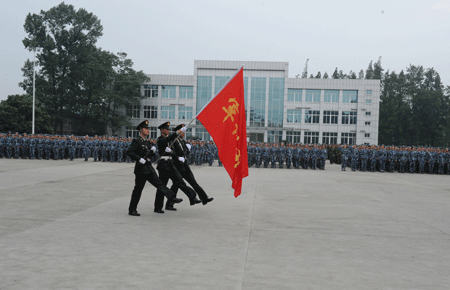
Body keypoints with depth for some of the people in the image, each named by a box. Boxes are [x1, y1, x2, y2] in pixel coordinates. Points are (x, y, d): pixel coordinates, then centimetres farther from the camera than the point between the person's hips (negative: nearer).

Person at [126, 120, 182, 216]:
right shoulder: (136, 141, -9)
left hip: (149, 168, 8)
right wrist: (139, 159, -25)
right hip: (141, 169, -8)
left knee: (159, 183, 3)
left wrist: (153, 150, 3)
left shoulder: (147, 142, 16)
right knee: (138, 189, -1)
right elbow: (129, 152, -21)